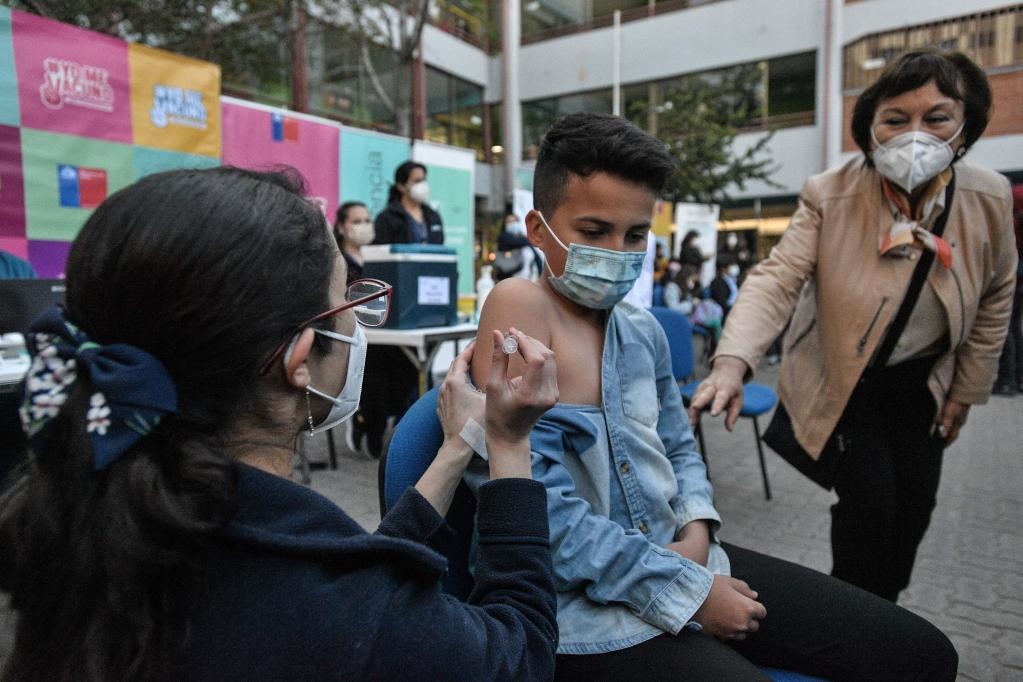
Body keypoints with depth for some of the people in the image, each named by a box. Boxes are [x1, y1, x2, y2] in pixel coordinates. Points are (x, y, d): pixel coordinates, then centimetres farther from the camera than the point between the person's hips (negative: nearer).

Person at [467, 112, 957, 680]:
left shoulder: (643, 332, 7)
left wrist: (697, 532, -2)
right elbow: (532, 507, -23)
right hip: (585, 607, -7)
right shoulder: (520, 309, -17)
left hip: (683, 562, 8)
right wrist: (687, 593, -15)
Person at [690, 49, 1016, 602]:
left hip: (921, 381, 4)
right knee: (869, 500, -9)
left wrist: (966, 392, 6)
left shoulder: (990, 198, -10)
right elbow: (777, 279, -30)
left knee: (915, 503, 8)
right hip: (841, 380, -4)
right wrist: (733, 363, -47)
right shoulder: (830, 195, -22)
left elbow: (995, 301, 3)